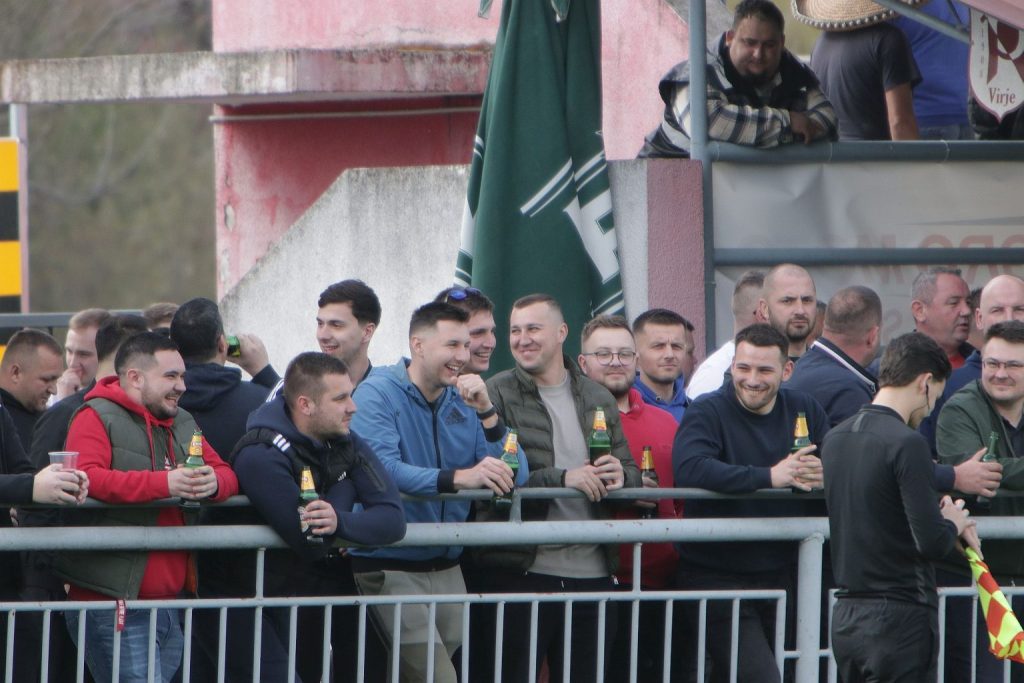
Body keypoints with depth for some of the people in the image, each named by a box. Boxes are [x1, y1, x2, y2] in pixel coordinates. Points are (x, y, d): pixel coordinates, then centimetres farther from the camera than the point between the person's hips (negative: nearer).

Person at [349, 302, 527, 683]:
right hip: (390, 566, -7)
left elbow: (516, 475, 3)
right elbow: (381, 470, -26)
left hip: (447, 567, 7)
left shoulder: (463, 402, 11)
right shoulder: (378, 393, -8)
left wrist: (486, 413, -12)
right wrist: (459, 477, -38)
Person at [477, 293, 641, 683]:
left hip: (593, 572, 4)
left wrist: (620, 477, -6)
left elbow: (632, 474, 19)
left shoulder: (598, 399, 15)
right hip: (523, 572, -4)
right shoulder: (496, 395, -1)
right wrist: (562, 478, -21)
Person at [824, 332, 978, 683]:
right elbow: (932, 542, -20)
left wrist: (946, 524, 14)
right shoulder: (906, 443, -16)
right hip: (900, 620, -8)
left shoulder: (834, 439, 10)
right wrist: (953, 524, 3)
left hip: (845, 617, 8)